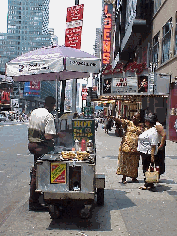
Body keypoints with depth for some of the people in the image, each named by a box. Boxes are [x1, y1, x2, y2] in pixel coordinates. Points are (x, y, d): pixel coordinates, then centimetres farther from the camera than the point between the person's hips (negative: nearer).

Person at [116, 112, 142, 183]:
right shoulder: (128, 123, 1)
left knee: (134, 163, 9)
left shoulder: (141, 126, 11)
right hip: (126, 145, -3)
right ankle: (124, 178, 8)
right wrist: (116, 119, -37)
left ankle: (134, 177, 21)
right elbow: (121, 121, -17)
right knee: (125, 161, 0)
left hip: (135, 147, 3)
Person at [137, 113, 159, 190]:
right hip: (143, 152, 10)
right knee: (145, 169, 14)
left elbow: (153, 145, -20)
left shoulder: (153, 131, -16)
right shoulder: (146, 130, 16)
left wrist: (152, 156, -24)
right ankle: (146, 183, 23)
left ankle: (150, 184, 5)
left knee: (148, 169, -4)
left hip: (149, 153, -10)